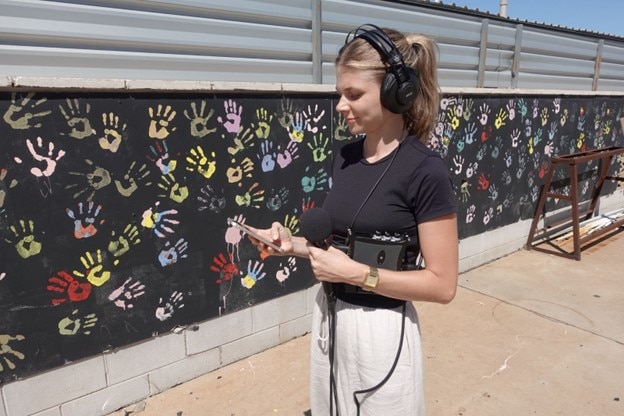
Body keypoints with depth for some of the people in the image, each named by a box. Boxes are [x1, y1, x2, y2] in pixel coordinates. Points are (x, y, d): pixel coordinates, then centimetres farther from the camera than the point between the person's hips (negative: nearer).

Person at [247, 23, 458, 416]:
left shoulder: (425, 171, -19)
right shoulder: (346, 157, 1)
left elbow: (442, 285, -16)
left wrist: (356, 274, -22)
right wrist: (293, 244, -5)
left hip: (382, 330, -6)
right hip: (329, 318, 7)